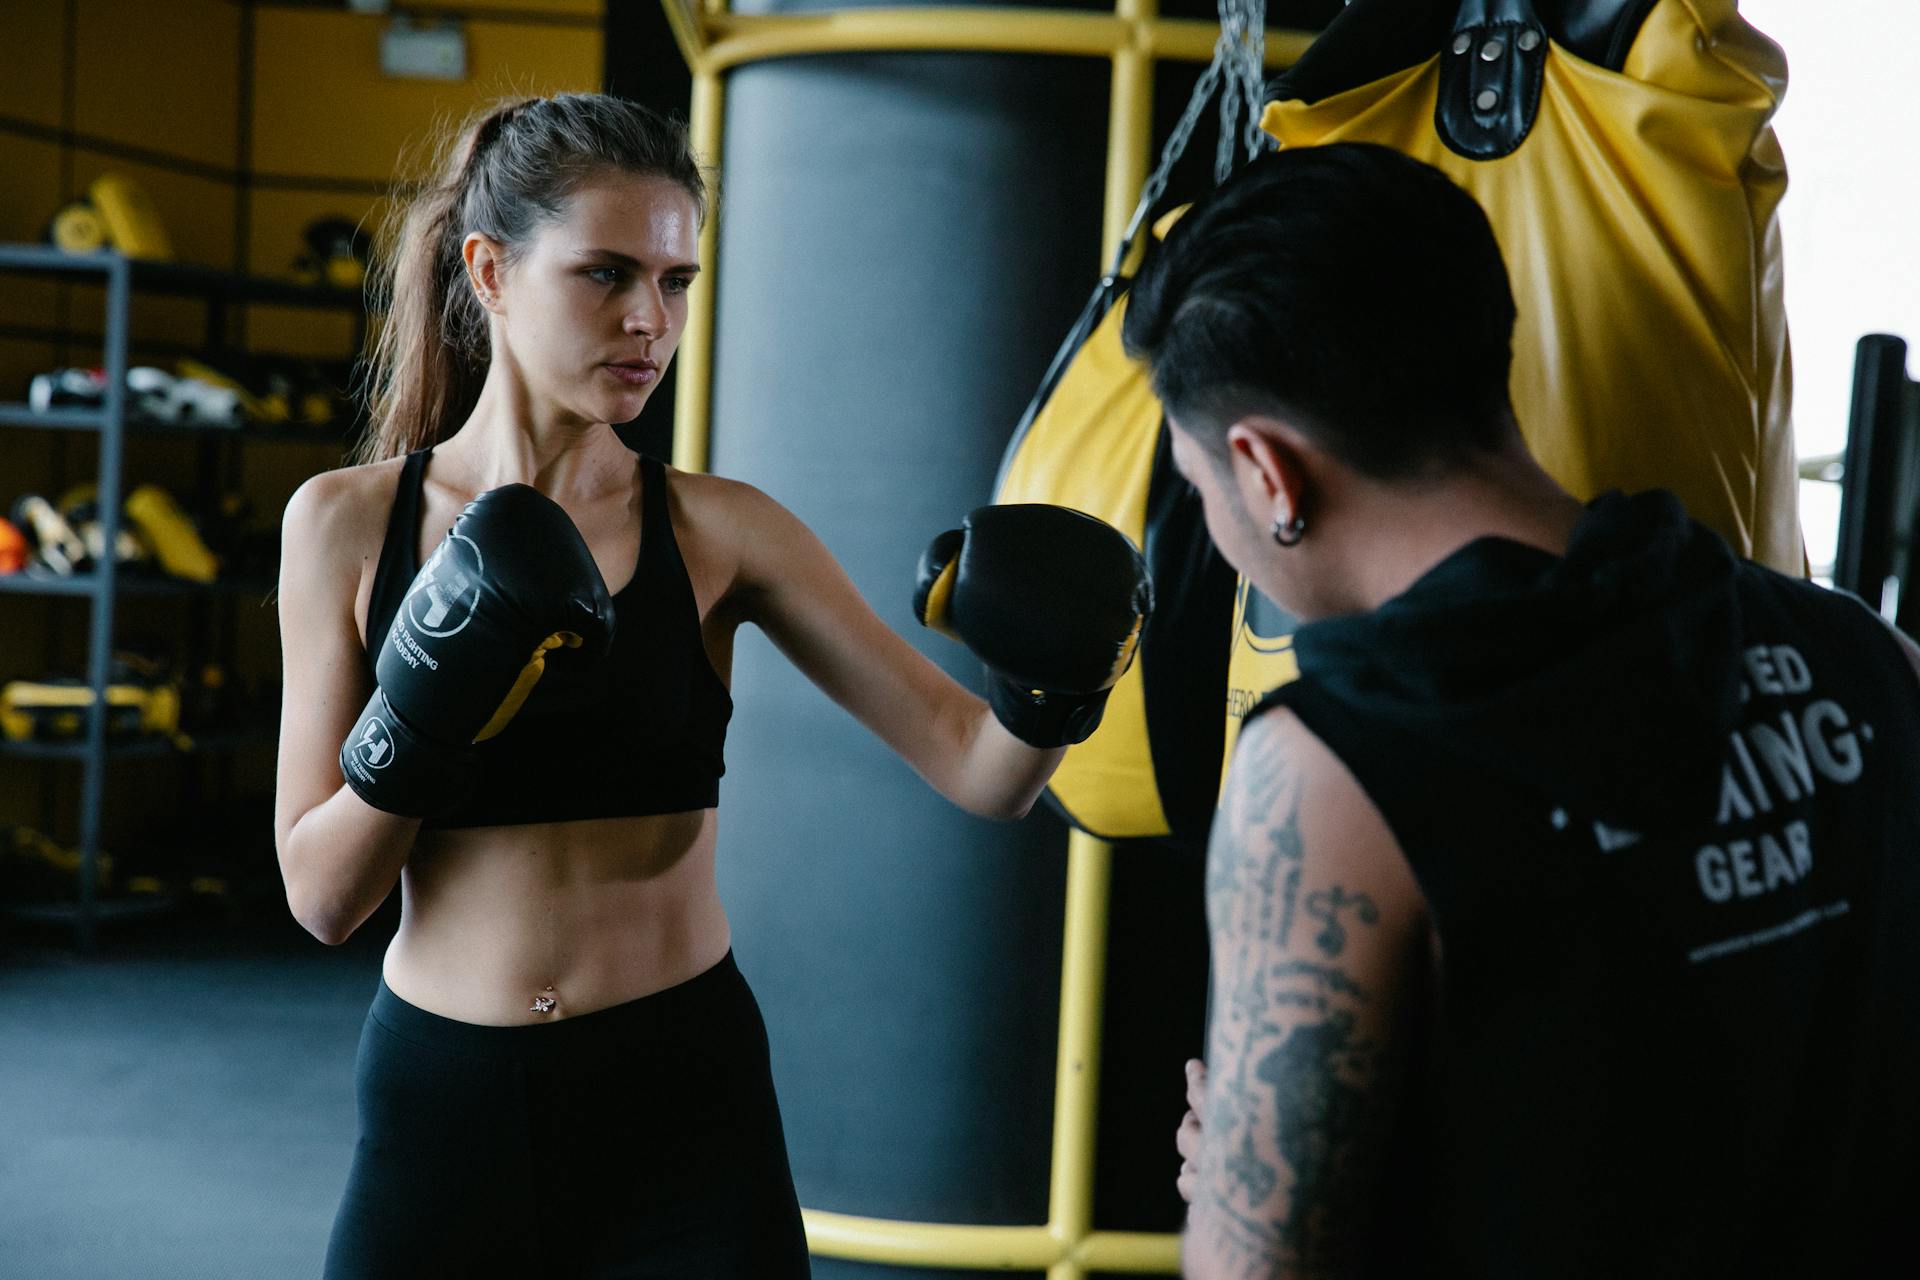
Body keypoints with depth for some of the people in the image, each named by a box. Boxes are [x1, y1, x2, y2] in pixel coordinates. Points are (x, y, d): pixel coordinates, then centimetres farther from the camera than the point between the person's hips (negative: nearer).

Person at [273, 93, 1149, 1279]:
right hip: (441, 1105, 0)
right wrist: (421, 716, -20)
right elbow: (321, 896, -4)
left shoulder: (719, 529, -5)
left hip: (683, 1102, 0)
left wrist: (1053, 686, -28)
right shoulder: (349, 521, -4)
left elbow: (977, 770, -8)